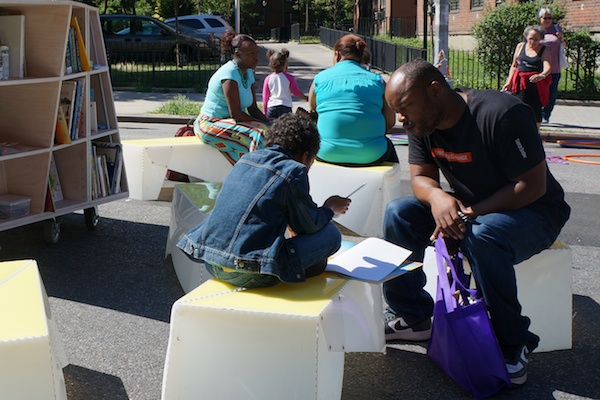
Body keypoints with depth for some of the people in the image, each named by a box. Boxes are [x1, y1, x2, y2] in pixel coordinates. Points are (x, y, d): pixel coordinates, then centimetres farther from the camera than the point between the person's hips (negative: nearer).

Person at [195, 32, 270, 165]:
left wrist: (269, 123, -8)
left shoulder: (248, 73, 9)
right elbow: (235, 114, -23)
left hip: (228, 122, 9)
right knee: (257, 136, -28)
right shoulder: (229, 74, -18)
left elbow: (253, 109, 9)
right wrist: (264, 124, -17)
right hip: (210, 124, -9)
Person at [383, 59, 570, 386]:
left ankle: (513, 344, -20)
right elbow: (421, 177, -1)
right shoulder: (423, 123, -6)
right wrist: (437, 197, -26)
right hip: (470, 207, 7)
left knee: (482, 237, -38)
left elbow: (533, 185, -26)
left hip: (532, 211, -7)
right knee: (399, 213, -12)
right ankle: (413, 318, 1)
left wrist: (471, 213, -31)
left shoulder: (502, 114, -27)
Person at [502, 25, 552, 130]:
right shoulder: (520, 46, 8)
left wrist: (542, 75, -39)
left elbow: (548, 67, -17)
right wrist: (509, 82, 6)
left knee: (536, 109, 4)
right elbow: (514, 66, 15)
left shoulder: (544, 50, -1)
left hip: (537, 84, -1)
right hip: (521, 83, 1)